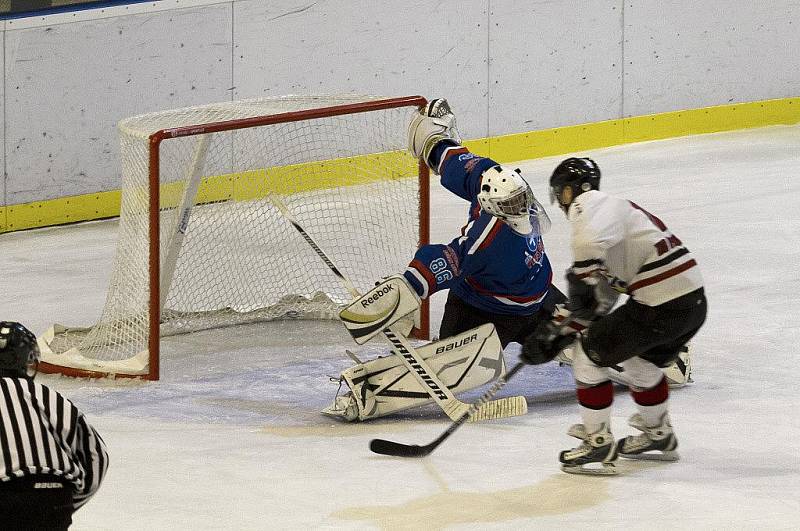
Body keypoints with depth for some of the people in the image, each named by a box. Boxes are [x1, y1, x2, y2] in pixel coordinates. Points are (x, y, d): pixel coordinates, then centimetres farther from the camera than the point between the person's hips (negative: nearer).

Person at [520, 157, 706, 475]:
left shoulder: (590, 203, -3)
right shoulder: (613, 211, 26)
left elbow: (590, 239, -31)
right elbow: (600, 300, 25)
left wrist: (580, 280, -16)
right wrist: (554, 333, 21)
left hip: (660, 303, -10)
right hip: (694, 301, 10)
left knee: (590, 354, 3)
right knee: (641, 359, 33)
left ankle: (598, 446, 8)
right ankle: (658, 436, 48)